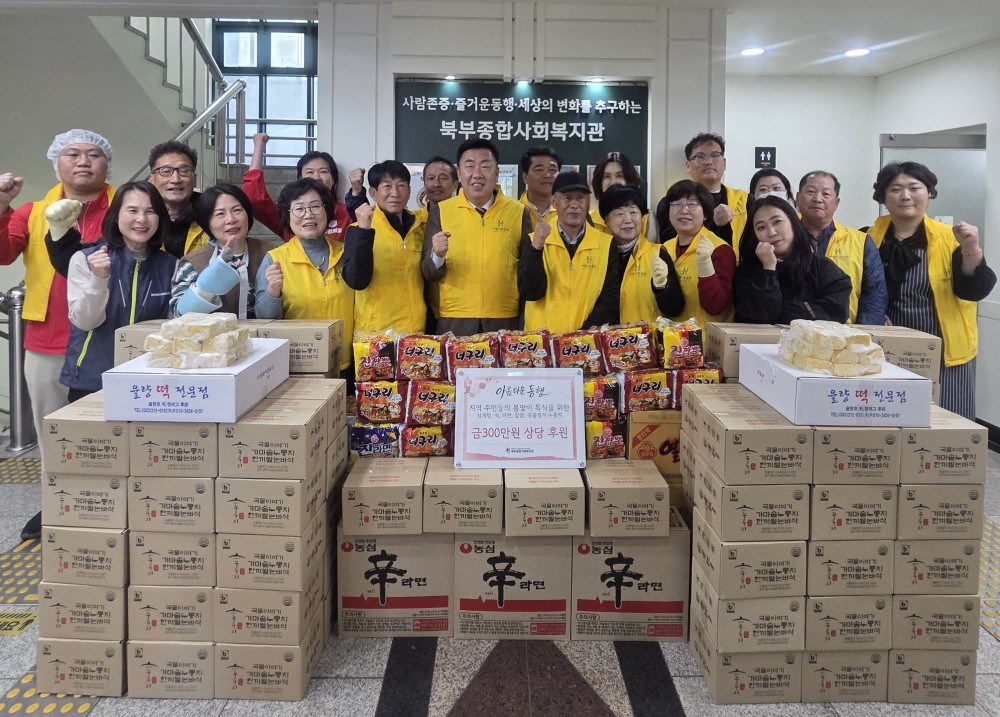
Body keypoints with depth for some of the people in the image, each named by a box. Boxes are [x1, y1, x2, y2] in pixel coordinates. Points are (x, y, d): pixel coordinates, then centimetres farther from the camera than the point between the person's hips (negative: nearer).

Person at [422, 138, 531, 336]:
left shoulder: (519, 212, 2)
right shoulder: (440, 211, 2)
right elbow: (428, 274, 2)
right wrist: (437, 256, -16)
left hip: (505, 323, 0)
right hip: (453, 324, 0)